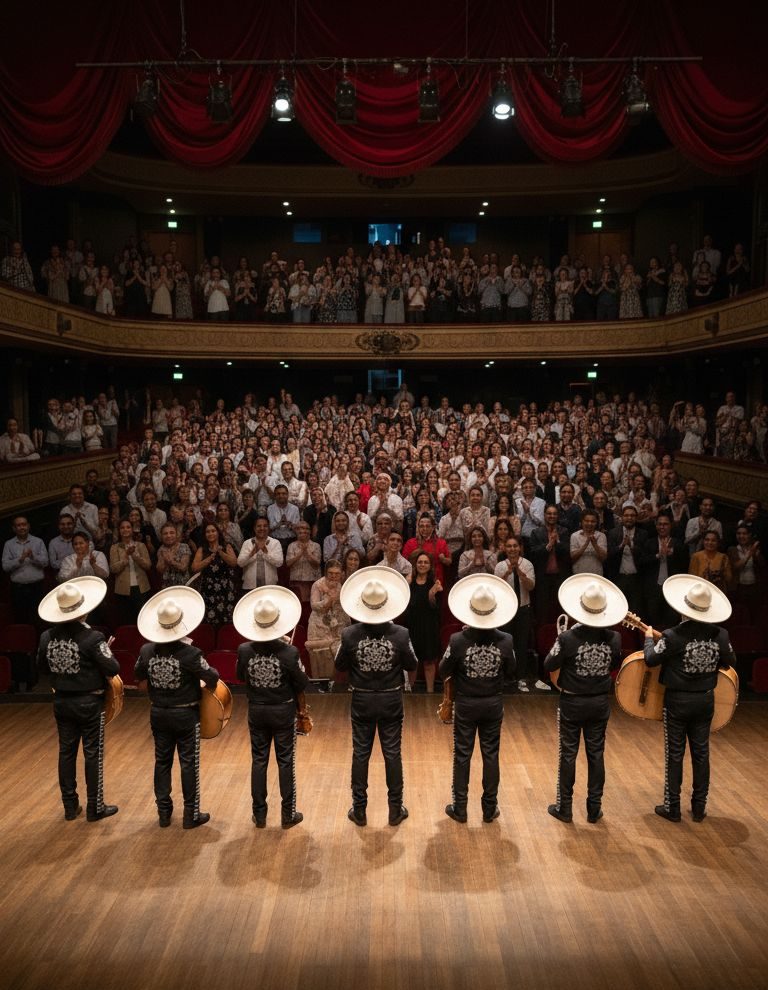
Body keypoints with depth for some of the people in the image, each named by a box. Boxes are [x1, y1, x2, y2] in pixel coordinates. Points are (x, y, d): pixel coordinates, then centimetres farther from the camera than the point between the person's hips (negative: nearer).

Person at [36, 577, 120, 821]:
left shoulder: (47, 637, -5)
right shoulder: (92, 638, -22)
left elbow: (42, 667, 10)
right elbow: (113, 669, -19)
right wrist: (102, 654, -1)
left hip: (61, 702, 5)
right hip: (89, 703, -5)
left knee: (66, 752, 15)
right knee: (93, 754, 6)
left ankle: (70, 806, 25)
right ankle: (95, 808, 15)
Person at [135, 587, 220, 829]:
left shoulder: (147, 650, -8)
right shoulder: (190, 653, -22)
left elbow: (138, 675, 9)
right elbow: (212, 678, -17)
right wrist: (212, 674, 5)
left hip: (158, 714, 4)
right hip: (186, 715, -4)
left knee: (162, 761, 16)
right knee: (189, 764, 6)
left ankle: (164, 812, 25)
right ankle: (191, 815, 15)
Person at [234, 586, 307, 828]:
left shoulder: (244, 650, -13)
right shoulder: (289, 652, -22)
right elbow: (303, 683, -11)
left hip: (256, 711, 2)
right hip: (283, 711, -2)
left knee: (259, 760, 14)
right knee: (285, 761, 10)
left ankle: (259, 814, 22)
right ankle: (288, 814, 19)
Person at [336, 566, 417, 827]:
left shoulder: (350, 635, -16)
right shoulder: (400, 634, -17)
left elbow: (339, 666, -2)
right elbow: (412, 665, -3)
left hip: (362, 700, 0)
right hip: (391, 700, 0)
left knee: (360, 753, 12)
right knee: (392, 754, 12)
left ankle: (359, 810, 22)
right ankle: (395, 809, 22)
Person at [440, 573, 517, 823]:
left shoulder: (457, 640, -20)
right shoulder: (506, 641, -14)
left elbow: (443, 673, -8)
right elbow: (510, 673, 0)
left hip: (466, 704, -1)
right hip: (493, 704, 2)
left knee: (462, 755, 11)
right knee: (491, 755, 14)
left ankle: (459, 808, 21)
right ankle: (490, 808, 24)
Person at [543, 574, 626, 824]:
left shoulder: (567, 638, -21)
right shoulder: (613, 638, -10)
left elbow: (549, 665, -9)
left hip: (572, 702, -3)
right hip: (600, 702, 3)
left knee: (568, 754, 9)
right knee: (596, 754, 13)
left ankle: (564, 808, 18)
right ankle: (594, 809, 22)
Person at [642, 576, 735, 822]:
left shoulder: (672, 636, -20)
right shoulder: (720, 635, -8)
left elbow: (651, 659, -10)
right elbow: (729, 662, 8)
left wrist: (649, 638, 7)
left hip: (678, 700, -3)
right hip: (705, 700, 4)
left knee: (675, 753, 7)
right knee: (701, 753, 13)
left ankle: (672, 807, 15)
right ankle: (699, 807, 22)